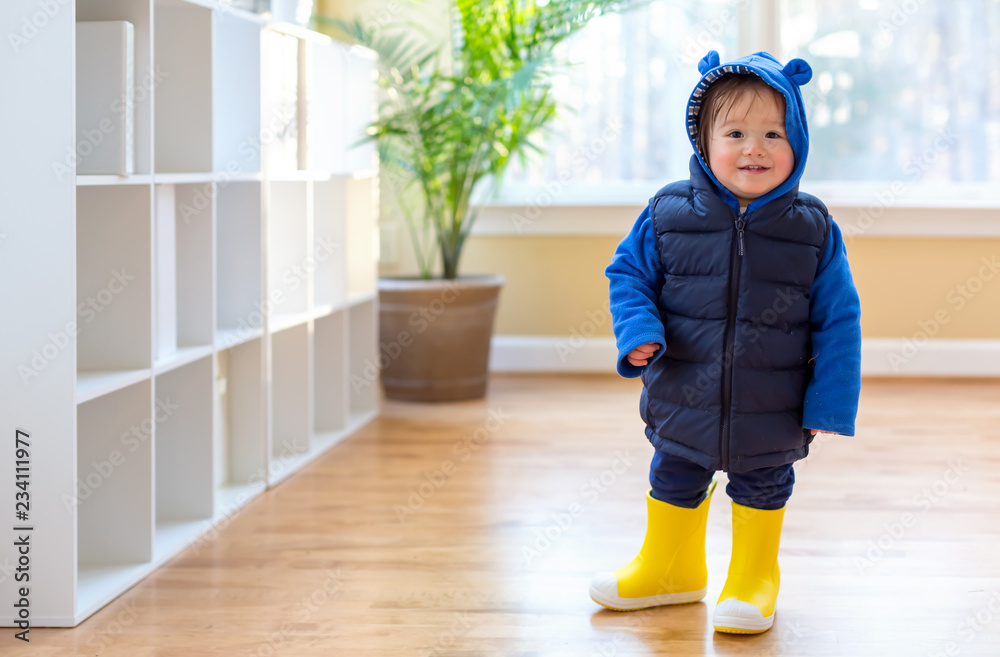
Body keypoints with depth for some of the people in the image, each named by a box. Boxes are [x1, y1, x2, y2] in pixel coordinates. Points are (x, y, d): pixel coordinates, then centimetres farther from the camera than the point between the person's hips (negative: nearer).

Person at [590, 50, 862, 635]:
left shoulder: (814, 230, -11)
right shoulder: (668, 215, -11)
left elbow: (838, 319, -6)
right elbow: (629, 273, 1)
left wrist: (829, 405, -9)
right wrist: (638, 331, -18)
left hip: (772, 413, -2)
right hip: (683, 405, 2)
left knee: (763, 489, 16)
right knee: (674, 480, 21)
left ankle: (754, 580, 40)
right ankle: (669, 569, 46)